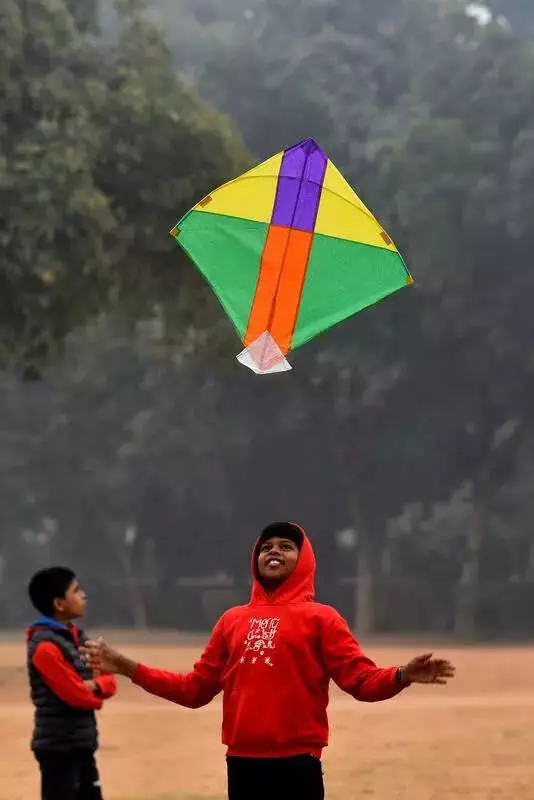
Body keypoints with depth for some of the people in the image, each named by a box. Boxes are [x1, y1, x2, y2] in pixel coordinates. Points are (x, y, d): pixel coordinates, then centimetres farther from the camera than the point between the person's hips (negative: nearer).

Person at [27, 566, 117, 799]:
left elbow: (109, 681, 11)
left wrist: (94, 685, -11)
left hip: (82, 745, 9)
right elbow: (79, 696, -20)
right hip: (59, 746, -9)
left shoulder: (76, 637, 11)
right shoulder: (45, 646, -18)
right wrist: (97, 694, 1)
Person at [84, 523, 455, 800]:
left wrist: (402, 676, -27)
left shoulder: (320, 618, 3)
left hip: (297, 765, -5)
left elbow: (361, 680, -6)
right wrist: (128, 668, 12)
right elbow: (196, 689, 17)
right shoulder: (233, 620, 16)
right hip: (243, 765, 5)